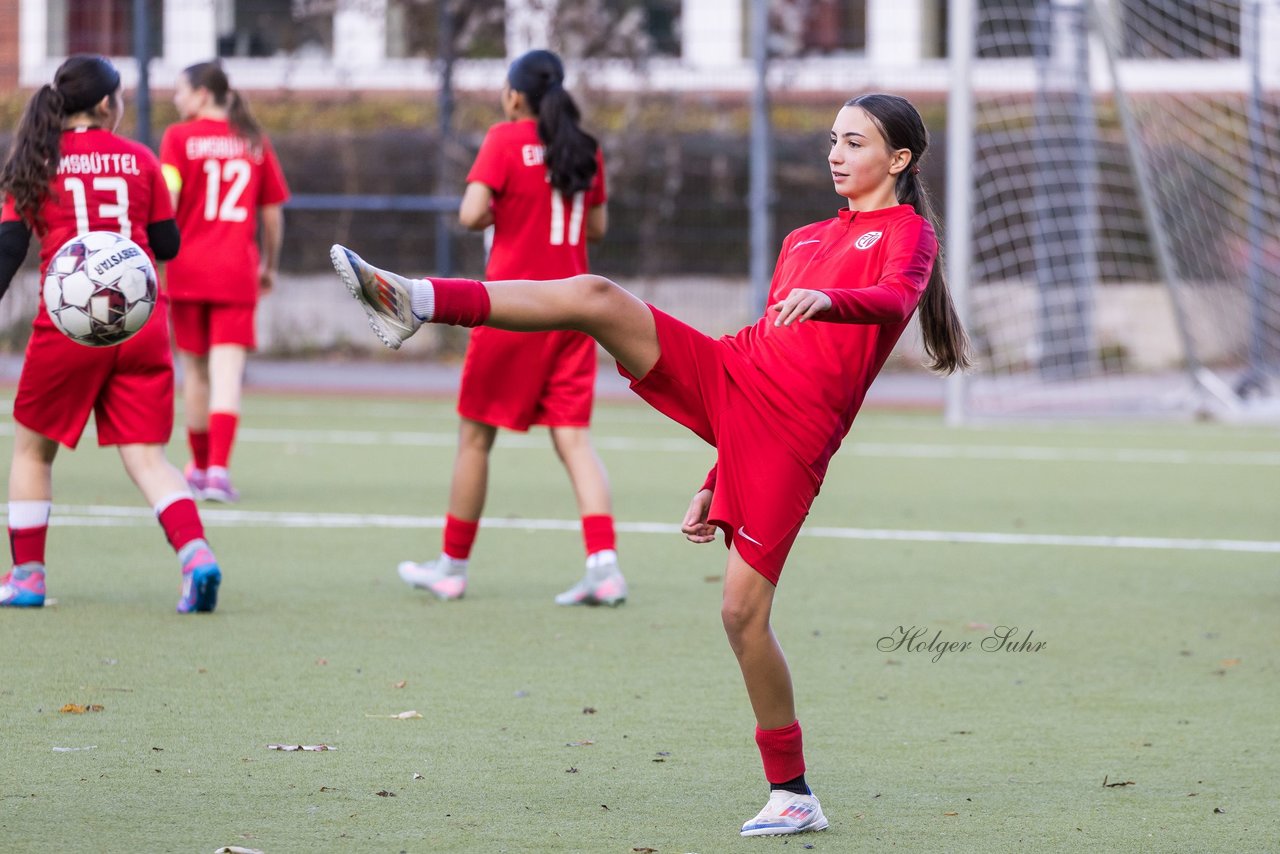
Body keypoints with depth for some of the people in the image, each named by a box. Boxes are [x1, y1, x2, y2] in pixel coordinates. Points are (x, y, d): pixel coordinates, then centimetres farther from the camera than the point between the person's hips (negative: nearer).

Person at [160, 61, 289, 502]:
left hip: (189, 268, -1)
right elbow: (273, 214, 11)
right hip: (238, 273, 1)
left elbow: (166, 198, -13)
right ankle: (219, 468, -21)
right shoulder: (255, 142, 7)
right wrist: (270, 266, 24)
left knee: (195, 370, 14)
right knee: (227, 372, -5)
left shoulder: (179, 138, -2)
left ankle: (200, 466, 26)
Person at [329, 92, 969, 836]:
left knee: (744, 610, -11)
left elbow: (896, 299, -21)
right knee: (596, 296, -15)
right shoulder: (806, 241, 24)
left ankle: (793, 794, 1)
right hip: (729, 377, 6)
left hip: (790, 438, -6)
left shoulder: (909, 233, 3)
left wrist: (825, 299, -44)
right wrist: (713, 483, 23)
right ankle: (415, 302, -24)